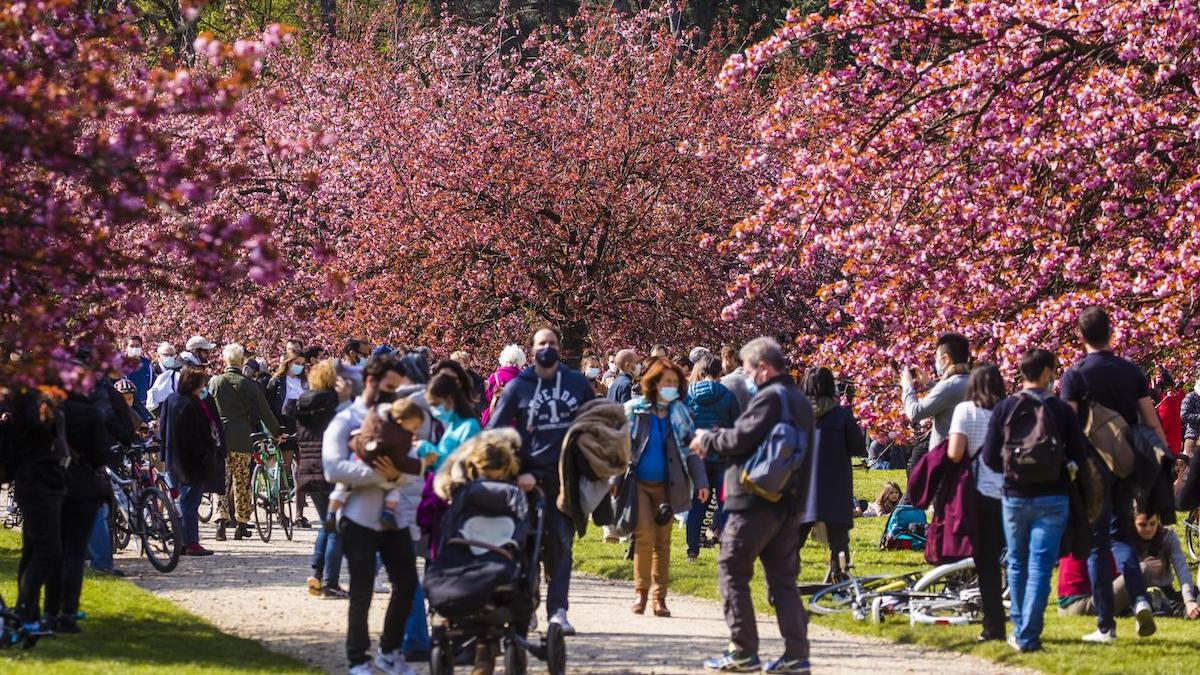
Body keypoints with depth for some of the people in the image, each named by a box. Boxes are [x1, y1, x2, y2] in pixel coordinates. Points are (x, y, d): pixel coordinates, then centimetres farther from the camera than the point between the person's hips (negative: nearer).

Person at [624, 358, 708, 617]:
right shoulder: (634, 410, -1)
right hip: (638, 483, -2)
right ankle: (641, 592, -2)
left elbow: (692, 449, 7)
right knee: (645, 535, -15)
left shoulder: (680, 413, 6)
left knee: (663, 540, 3)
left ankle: (659, 597, 8)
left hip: (666, 486, 2)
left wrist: (701, 481, -2)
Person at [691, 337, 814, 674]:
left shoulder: (769, 397, -14)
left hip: (755, 501, -9)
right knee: (783, 578, 9)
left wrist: (708, 440, -2)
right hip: (789, 502, 9)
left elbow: (741, 439, -19)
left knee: (732, 571, 1)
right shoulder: (799, 399, 16)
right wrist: (715, 438, 14)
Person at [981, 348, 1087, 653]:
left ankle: (1019, 631, 24)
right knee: (1040, 567, -2)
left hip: (1014, 498, 2)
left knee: (1017, 565, 16)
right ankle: (1029, 636, -8)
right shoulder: (1062, 410, -6)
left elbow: (989, 457, -2)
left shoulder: (1003, 408, -2)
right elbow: (1078, 457, -4)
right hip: (1051, 499, -2)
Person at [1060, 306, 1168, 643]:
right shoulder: (1132, 371, 4)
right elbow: (1151, 422, 2)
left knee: (1097, 543, 2)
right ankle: (1140, 599, -6)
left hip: (1092, 463, -4)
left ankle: (1106, 626, 1)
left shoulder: (1075, 375, -7)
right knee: (1121, 535, 18)